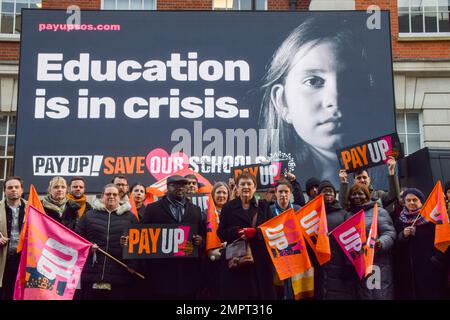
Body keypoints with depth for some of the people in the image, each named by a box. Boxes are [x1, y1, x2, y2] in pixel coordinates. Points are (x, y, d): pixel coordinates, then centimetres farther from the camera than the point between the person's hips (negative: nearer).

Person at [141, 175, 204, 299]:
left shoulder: (196, 210, 17)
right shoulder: (153, 208, 9)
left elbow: (203, 235, 17)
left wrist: (200, 240, -4)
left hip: (188, 270, 2)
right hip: (161, 269, -2)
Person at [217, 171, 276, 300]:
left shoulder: (263, 206, 12)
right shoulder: (228, 207, 9)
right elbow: (221, 233, 3)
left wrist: (255, 232, -16)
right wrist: (237, 231, -16)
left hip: (260, 259, 1)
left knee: (260, 293, 0)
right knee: (237, 293, -3)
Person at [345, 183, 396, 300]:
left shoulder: (378, 211, 1)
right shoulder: (348, 215, 17)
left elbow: (390, 234, -8)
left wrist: (381, 243, -28)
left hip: (378, 263, -5)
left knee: (381, 294, -6)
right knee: (362, 295, 8)